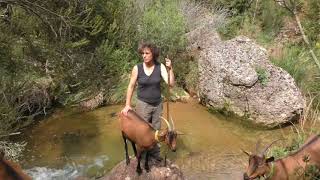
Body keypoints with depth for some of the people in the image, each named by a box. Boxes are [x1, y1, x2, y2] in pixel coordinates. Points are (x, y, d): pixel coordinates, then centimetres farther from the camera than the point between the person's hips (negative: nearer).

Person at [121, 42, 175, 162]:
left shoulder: (160, 67, -9)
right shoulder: (137, 68, -12)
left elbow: (171, 83, -15)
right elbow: (131, 86, -4)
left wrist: (170, 69, -28)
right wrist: (127, 105, -5)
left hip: (157, 104, 2)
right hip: (143, 104, -2)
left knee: (156, 130, 15)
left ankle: (155, 152, 36)